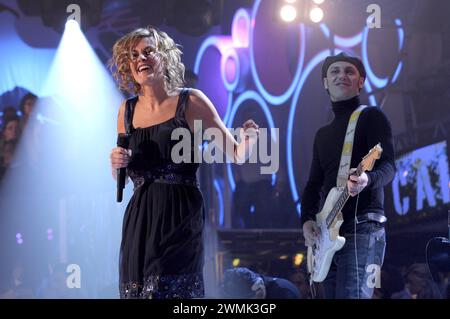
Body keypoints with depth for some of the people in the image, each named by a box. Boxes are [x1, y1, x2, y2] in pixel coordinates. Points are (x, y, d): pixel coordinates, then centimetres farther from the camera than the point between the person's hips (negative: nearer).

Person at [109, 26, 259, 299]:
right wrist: (116, 164, 0)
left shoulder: (190, 102, -1)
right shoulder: (127, 111, 11)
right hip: (139, 222, 4)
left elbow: (235, 154, 2)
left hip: (181, 218, -4)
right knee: (135, 291, 1)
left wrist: (249, 140, -19)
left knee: (168, 289, -13)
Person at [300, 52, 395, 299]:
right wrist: (307, 220, 1)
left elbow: (388, 167, -11)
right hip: (328, 234, 8)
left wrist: (367, 179, -34)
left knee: (352, 295, -20)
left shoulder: (371, 117, 2)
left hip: (363, 227, -8)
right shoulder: (323, 134, 24)